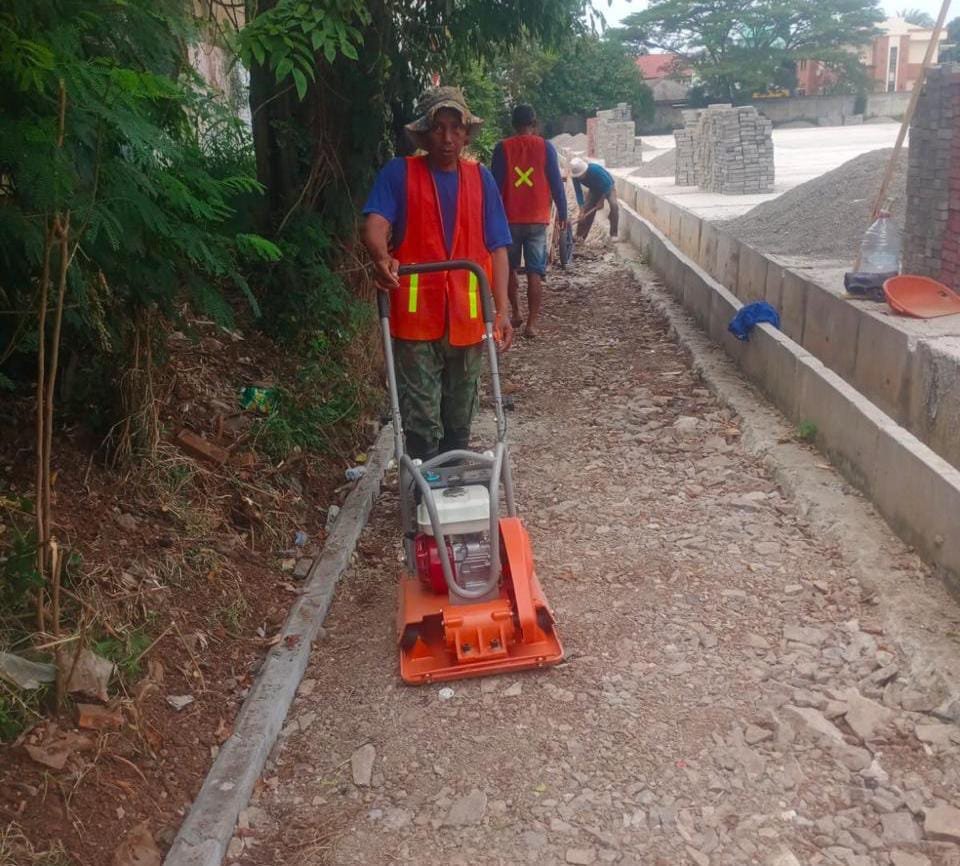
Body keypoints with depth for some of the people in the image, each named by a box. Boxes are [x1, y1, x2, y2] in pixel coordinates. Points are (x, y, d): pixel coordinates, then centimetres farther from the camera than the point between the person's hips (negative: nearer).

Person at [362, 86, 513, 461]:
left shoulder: (481, 179, 8)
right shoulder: (399, 173, 0)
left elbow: (497, 249, 5)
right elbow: (375, 223, -14)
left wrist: (502, 310, -3)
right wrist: (383, 257, -37)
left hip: (467, 317, 3)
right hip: (416, 316, -3)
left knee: (459, 420, 15)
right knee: (421, 421, 0)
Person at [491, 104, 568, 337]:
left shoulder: (502, 148, -2)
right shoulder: (545, 147, -1)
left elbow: (496, 185, -4)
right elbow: (556, 183, 0)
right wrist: (562, 213, 11)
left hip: (510, 218, 0)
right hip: (537, 219, 0)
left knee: (510, 268, 19)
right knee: (535, 274, 0)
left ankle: (516, 314, 25)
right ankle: (532, 323, -4)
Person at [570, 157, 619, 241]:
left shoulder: (595, 169, -40)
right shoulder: (576, 177, -26)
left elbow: (607, 184, -31)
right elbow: (578, 192, -20)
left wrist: (601, 200, -25)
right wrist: (582, 210, -29)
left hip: (608, 187, -4)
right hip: (594, 189, 5)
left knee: (614, 205, -26)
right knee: (587, 208, -4)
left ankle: (614, 234, -22)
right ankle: (580, 236, 5)